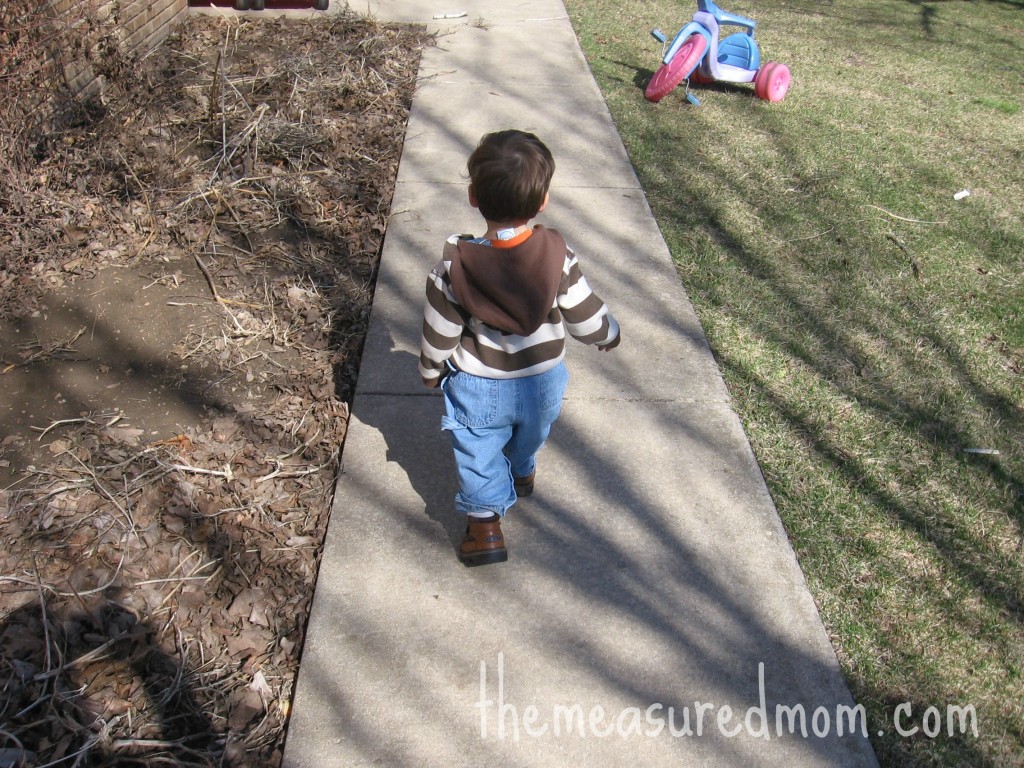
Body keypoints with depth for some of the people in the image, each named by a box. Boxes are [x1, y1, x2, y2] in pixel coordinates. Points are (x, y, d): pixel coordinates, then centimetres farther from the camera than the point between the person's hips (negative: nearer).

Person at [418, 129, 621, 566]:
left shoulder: (454, 267, -25)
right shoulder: (559, 258, -24)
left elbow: (438, 335, -13)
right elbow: (587, 319, -12)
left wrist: (431, 372, 7)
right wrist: (610, 335, 10)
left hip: (478, 389, -3)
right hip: (542, 383, 3)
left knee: (479, 453, 20)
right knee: (528, 440, 32)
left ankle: (485, 521, 25)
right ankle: (522, 474, 59)